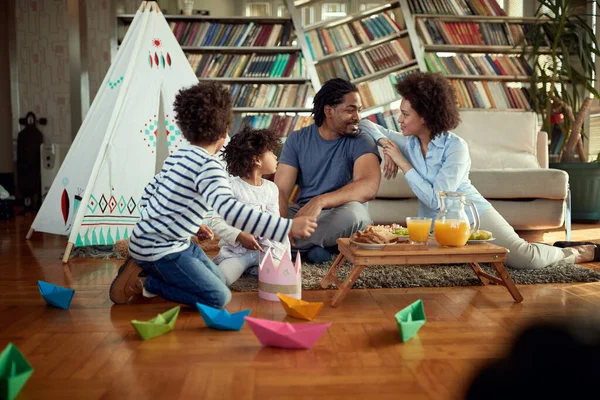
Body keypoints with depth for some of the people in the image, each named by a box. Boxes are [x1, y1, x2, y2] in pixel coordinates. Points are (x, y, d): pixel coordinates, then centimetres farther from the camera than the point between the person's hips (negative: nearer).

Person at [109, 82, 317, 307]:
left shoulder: (178, 156, 7)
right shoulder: (209, 167, -22)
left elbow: (149, 194, 17)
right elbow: (230, 210, -38)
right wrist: (288, 227, -40)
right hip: (159, 251, -9)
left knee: (219, 280, 17)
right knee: (218, 297, -11)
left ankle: (149, 271, 11)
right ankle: (143, 281, -3)